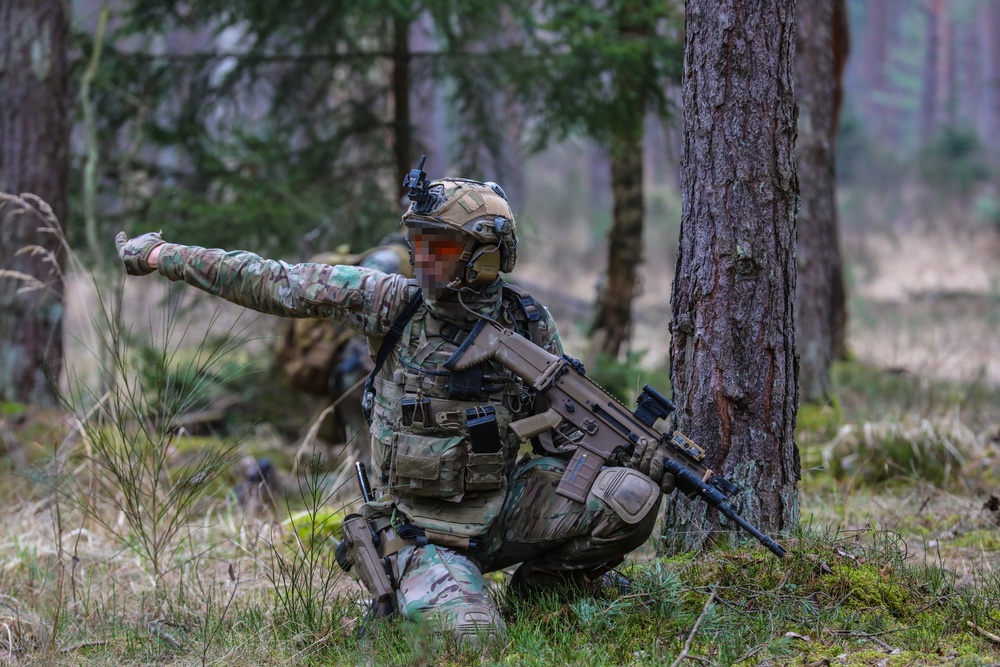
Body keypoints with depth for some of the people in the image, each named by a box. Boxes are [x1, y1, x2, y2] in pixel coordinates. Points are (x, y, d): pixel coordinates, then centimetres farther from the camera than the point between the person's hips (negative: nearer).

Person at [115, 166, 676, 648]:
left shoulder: (528, 324, -1)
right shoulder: (393, 303, -7)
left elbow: (566, 424, 9)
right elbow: (275, 284, -4)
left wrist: (641, 452, -9)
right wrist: (160, 254, -2)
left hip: (503, 510, 3)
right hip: (423, 531, -2)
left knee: (632, 497, -19)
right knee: (469, 636, -30)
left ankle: (539, 588, 8)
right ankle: (406, 596, 7)